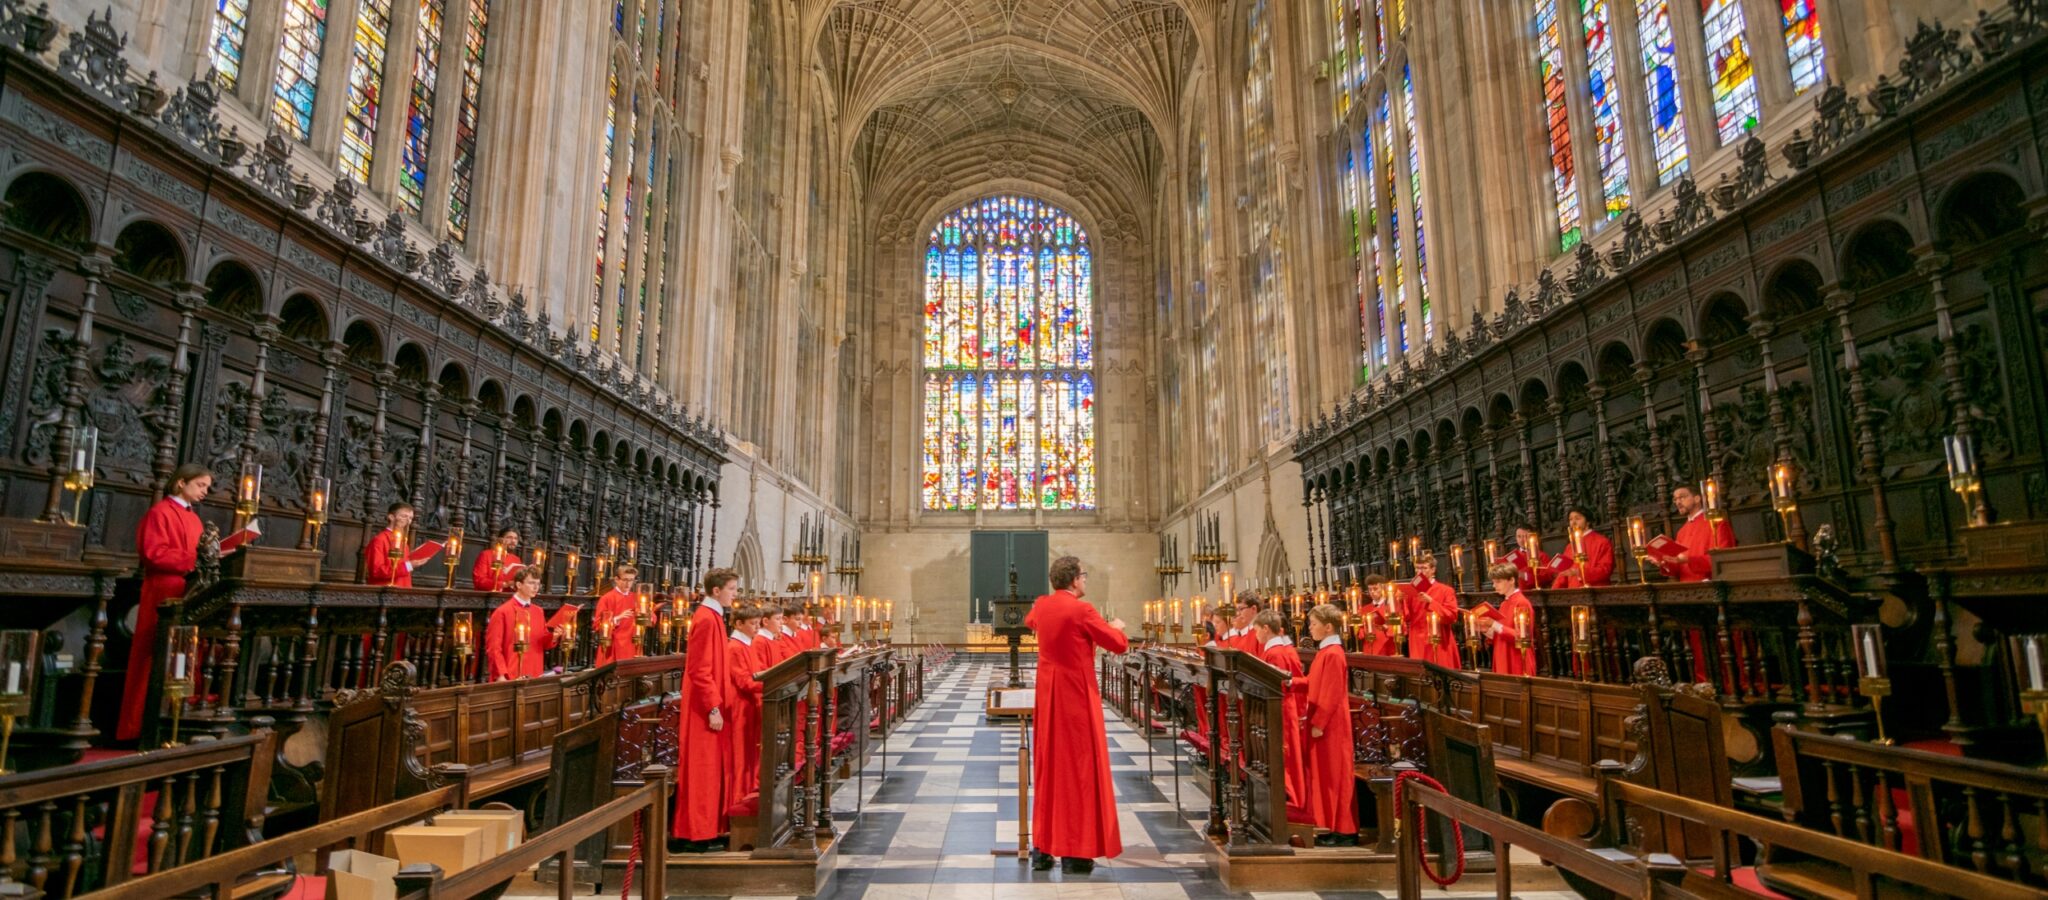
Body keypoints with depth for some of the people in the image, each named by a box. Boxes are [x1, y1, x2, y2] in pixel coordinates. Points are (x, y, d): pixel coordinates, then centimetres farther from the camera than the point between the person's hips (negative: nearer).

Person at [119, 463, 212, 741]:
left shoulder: (193, 518, 19)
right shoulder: (160, 512, -6)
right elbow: (154, 553, -17)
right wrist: (195, 560, -21)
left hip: (190, 596, 8)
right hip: (166, 596, -8)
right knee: (159, 662, -5)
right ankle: (139, 726, 1)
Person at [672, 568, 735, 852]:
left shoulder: (712, 616, 13)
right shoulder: (706, 619, -17)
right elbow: (699, 670, -22)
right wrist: (713, 708, -22)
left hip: (711, 704, 10)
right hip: (705, 708, -10)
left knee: (711, 768, 14)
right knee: (701, 769, -2)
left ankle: (705, 829, 22)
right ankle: (693, 835, 7)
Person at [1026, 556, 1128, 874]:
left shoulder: (1042, 606, 4)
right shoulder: (1082, 610, -16)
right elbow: (1119, 644, -10)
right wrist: (1115, 627, 12)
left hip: (1048, 695, 7)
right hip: (1076, 695, -7)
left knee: (1047, 767, 12)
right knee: (1079, 767, 0)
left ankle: (1042, 847, 16)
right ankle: (1075, 852, 3)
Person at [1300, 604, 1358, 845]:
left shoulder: (1332, 654, -18)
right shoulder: (1325, 651, 12)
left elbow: (1330, 694, -21)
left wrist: (1318, 723, -19)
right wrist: (1309, 713, 12)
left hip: (1330, 726, -9)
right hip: (1323, 722, 9)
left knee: (1334, 775, -2)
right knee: (1324, 774, 13)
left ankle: (1344, 832, 7)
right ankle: (1332, 827, 21)